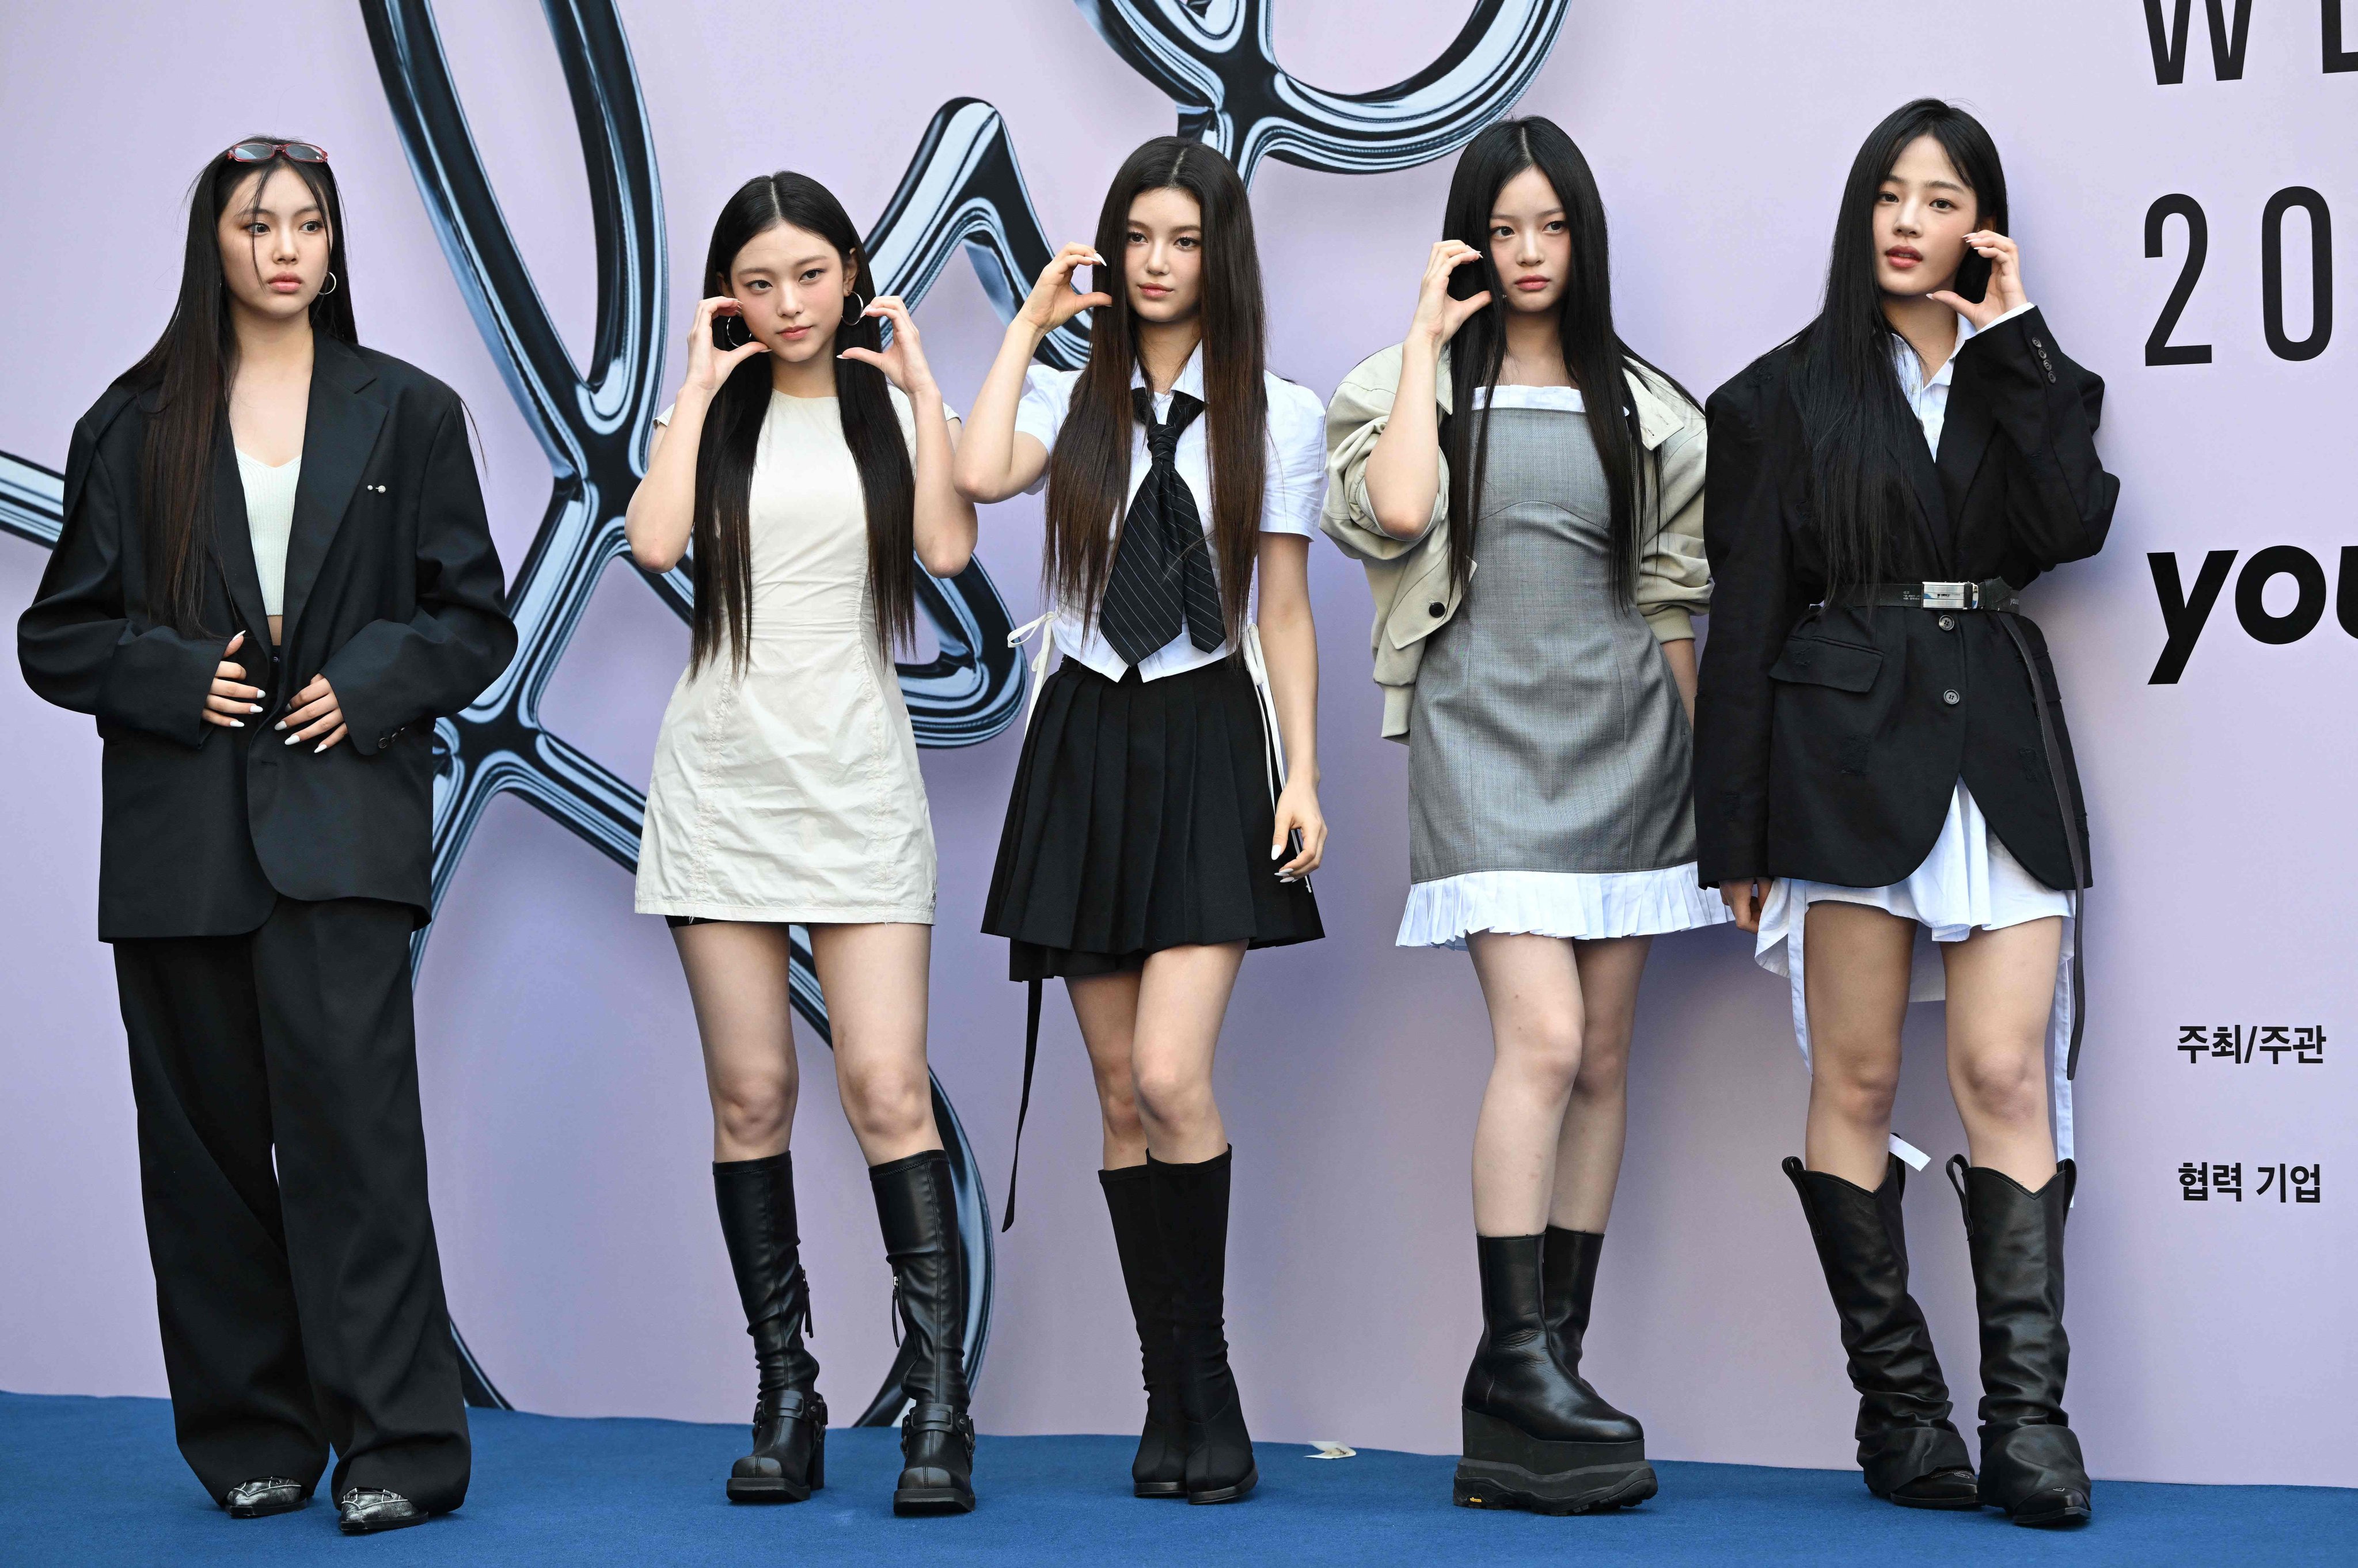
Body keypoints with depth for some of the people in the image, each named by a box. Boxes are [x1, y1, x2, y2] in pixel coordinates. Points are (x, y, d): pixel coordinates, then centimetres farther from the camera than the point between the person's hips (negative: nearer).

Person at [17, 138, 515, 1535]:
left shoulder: (407, 413, 12)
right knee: (207, 1135, 4)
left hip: (340, 811, -2)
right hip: (180, 829, 2)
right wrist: (178, 679, -7)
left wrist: (369, 686, -6)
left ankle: (396, 1444, -8)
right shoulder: (134, 426, 12)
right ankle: (252, 1439, 15)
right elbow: (61, 634, 11)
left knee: (349, 1110, -14)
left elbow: (477, 620, 11)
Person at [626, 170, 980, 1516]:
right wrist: (701, 384, -3)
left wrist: (921, 381, -5)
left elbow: (947, 546, -10)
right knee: (752, 1096, 2)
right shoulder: (717, 414, 11)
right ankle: (787, 1397, 9)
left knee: (888, 1086, -10)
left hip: (857, 776, -1)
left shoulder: (894, 408, 10)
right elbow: (654, 544, -8)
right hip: (724, 778, 1)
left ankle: (940, 1404, -9)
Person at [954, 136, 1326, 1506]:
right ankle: (1180, 1396, 13)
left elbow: (1286, 613, 4)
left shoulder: (1277, 414, 4)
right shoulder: (1073, 399, 8)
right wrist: (1029, 325, -4)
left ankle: (1200, 1382, -1)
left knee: (1170, 1078, -16)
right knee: (1120, 1097, 4)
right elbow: (980, 475, -14)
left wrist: (1303, 777, -3)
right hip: (1086, 743, 3)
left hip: (1208, 744, -3)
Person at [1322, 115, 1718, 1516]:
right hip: (1487, 729, -4)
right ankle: (1516, 1355, -14)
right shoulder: (1417, 385, 6)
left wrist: (1695, 755, 10)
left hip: (1621, 736, 4)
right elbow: (1395, 512, -16)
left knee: (1603, 1060, 3)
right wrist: (1428, 335, -7)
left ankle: (1554, 1355, 9)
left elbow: (1671, 599, 14)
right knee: (1542, 1039, -18)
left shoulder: (1642, 405, 13)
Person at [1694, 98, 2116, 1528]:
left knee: (2007, 1075, -7)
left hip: (2002, 745, 2)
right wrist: (1737, 826, -1)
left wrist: (2015, 343, -3)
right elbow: (1747, 615, 4)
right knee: (1858, 1081, -2)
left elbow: (2073, 526, -6)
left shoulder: (2028, 380, 15)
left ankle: (2028, 1414, -8)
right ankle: (1898, 1408, 5)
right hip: (1846, 747, -1)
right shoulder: (1790, 395, 8)